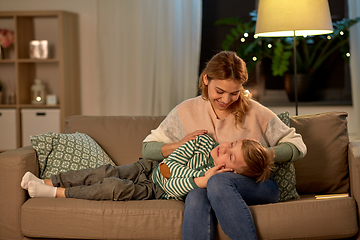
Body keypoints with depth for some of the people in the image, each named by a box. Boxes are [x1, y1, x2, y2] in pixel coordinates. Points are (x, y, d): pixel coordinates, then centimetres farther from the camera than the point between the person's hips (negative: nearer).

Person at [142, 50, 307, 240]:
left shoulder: (254, 112, 2)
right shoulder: (186, 112, 7)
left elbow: (298, 147, 5)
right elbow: (148, 149, 13)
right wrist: (180, 145, -6)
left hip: (258, 186, -1)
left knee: (218, 181, -36)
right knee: (195, 197, -36)